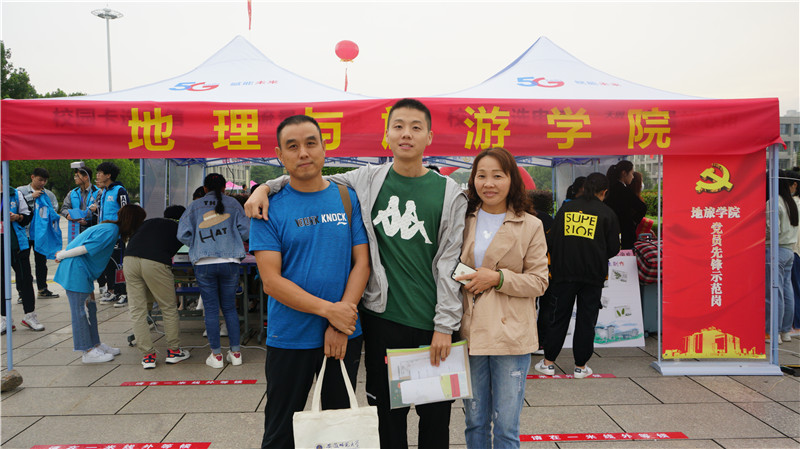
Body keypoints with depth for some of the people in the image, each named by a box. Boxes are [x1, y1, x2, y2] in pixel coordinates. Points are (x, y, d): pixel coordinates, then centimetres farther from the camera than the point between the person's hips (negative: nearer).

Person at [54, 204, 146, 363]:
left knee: (90, 308, 15)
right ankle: (88, 352, 2)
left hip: (83, 271, 10)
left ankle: (95, 344, 24)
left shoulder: (112, 228, 12)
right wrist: (62, 255, -10)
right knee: (81, 310, -4)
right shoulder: (110, 231, -20)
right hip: (75, 269, -10)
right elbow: (85, 248, -21)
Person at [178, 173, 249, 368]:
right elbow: (245, 230, 1)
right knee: (230, 308, 12)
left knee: (211, 309, 6)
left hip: (203, 264, 0)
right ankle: (235, 352, 13)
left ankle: (216, 355, 10)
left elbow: (183, 234, 2)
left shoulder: (195, 206, 9)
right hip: (229, 262, 1)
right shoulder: (233, 204, 7)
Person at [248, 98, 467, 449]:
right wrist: (267, 186, -2)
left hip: (432, 324, -1)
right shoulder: (366, 181, 4)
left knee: (435, 414, 10)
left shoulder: (448, 192, 0)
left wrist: (444, 325, -6)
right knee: (387, 411, 13)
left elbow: (450, 263, -3)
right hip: (382, 318, 1)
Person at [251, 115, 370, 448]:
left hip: (345, 336, 2)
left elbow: (361, 263, -3)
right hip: (290, 339, -2)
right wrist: (329, 310, -19)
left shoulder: (348, 199, 1)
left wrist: (340, 325, -13)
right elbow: (271, 281, -12)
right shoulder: (269, 208, -5)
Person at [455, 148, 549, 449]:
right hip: (470, 333, 3)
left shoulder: (530, 226, 1)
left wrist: (498, 278, -14)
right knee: (475, 422, 14)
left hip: (511, 335, -2)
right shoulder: (464, 221, 8)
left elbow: (539, 282, -2)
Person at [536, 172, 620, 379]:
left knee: (559, 317, 10)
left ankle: (548, 362, 15)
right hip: (593, 276, -2)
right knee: (586, 319, 7)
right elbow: (613, 249, 0)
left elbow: (551, 242, 4)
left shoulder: (566, 208, 5)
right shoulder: (607, 213, -1)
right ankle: (580, 366, 14)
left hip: (564, 273, 2)